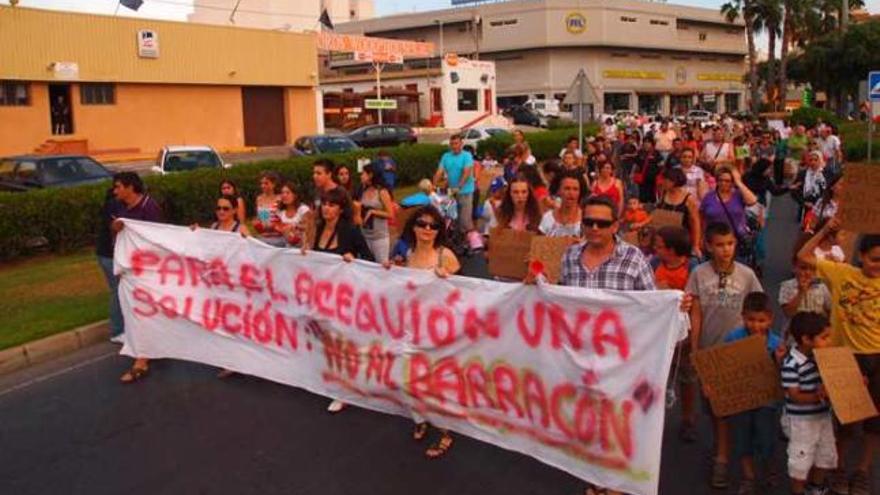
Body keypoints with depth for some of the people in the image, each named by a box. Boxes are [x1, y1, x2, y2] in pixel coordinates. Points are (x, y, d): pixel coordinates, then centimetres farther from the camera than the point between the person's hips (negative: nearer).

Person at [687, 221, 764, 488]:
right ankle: (722, 445, 34)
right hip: (708, 347, 2)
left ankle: (721, 459, 2)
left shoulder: (746, 275, -6)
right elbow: (696, 314, -2)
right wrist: (694, 348, -3)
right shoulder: (699, 274, -5)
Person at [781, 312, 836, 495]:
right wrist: (817, 396, -37)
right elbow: (794, 396, -23)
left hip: (823, 415, 8)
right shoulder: (791, 364, -25)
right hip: (802, 420, -8)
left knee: (825, 454, 22)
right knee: (802, 458, 7)